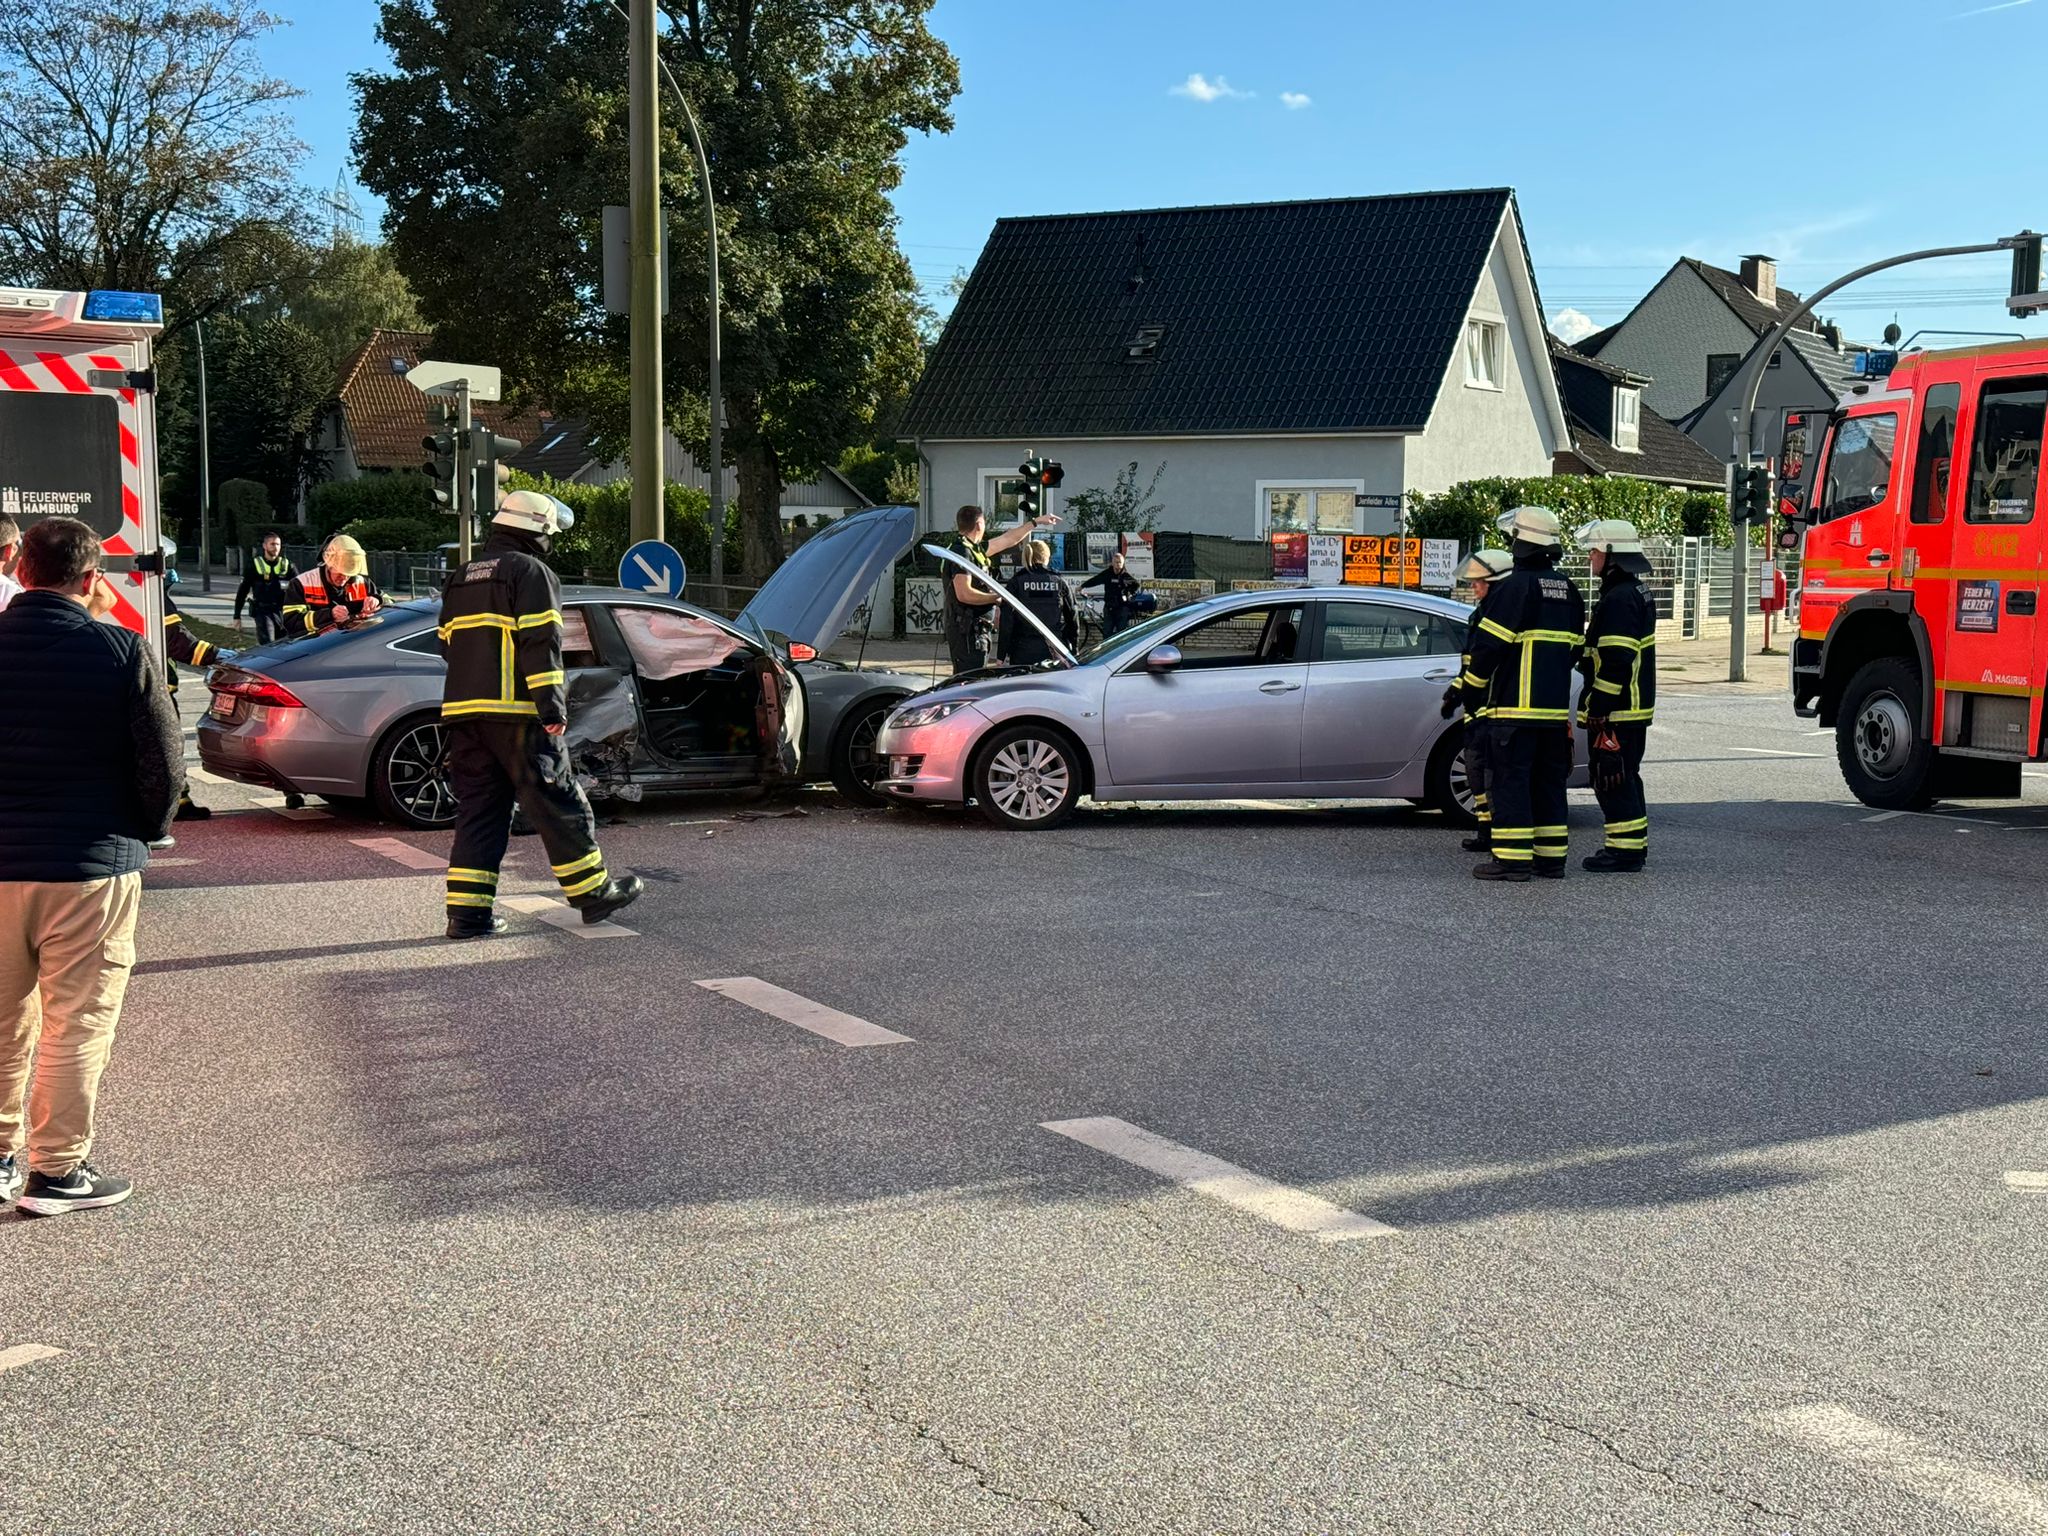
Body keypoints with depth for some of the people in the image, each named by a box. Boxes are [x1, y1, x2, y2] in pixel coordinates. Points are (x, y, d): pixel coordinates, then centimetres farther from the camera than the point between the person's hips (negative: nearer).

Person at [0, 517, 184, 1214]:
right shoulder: (121, 651, -12)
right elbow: (164, 763, -10)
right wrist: (146, 830, 7)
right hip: (89, 867, -4)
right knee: (76, 1023, 4)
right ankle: (57, 1170, 8)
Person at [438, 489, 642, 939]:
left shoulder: (461, 579, 20)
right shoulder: (530, 572, -5)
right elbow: (541, 643, -14)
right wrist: (552, 704, -15)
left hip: (464, 710, 7)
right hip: (517, 713, -7)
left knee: (479, 808, 8)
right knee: (558, 805, 2)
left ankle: (467, 911, 2)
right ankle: (592, 892, 11)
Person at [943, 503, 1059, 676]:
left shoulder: (975, 548, 16)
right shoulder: (961, 552, -15)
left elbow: (1008, 539, 29)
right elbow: (964, 594, -23)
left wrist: (1036, 522, 36)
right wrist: (997, 598, -14)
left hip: (977, 629, 10)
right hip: (968, 631, -10)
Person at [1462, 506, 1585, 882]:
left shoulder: (1515, 586, -11)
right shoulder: (1567, 589, 14)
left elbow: (1490, 644, -12)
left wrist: (1472, 685, 1)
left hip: (1517, 706, -8)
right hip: (1556, 708, 8)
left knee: (1510, 779, -5)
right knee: (1549, 781, 12)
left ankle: (1512, 858, -8)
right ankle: (1551, 857, 13)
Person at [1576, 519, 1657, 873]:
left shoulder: (1619, 599, -18)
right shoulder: (1637, 593, 16)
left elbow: (1616, 661, -24)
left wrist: (1598, 707, -21)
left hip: (1616, 711, -11)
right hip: (1635, 707, 11)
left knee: (1612, 780, -6)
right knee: (1625, 778, 17)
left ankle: (1625, 851, -4)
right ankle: (1633, 845, 24)